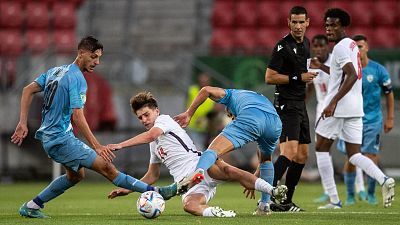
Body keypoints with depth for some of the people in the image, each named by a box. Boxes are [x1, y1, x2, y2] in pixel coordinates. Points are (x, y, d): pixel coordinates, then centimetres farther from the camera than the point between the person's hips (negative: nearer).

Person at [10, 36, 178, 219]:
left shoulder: (56, 71, 12)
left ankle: (31, 206, 26)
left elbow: (28, 90, 13)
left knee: (76, 175, 25)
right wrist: (97, 147, -24)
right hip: (61, 139, -9)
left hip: (48, 136, 9)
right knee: (106, 167, -13)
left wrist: (23, 123, 11)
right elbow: (77, 117, -23)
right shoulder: (77, 79, -16)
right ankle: (155, 192, -18)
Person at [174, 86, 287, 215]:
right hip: (276, 122, 5)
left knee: (214, 150, -13)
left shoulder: (232, 95, 37)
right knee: (266, 159, 34)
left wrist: (189, 113, 19)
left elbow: (207, 90, 14)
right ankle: (265, 205, 28)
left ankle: (198, 171, -47)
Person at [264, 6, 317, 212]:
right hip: (286, 105, -9)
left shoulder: (306, 43, 13)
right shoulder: (283, 46, -13)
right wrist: (298, 78, -18)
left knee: (302, 155, 10)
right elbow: (269, 77, -16)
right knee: (290, 152, -22)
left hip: (300, 105, 9)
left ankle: (286, 202, 16)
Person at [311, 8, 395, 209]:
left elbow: (352, 76, -24)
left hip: (338, 108, -8)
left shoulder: (341, 48, -11)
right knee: (354, 155, 8)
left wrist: (333, 102, -28)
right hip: (356, 108, 9)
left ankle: (334, 200, 0)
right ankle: (384, 180, -19)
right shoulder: (352, 45, 18)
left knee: (321, 148, 5)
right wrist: (322, 67, 32)